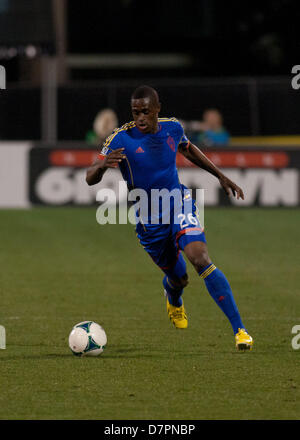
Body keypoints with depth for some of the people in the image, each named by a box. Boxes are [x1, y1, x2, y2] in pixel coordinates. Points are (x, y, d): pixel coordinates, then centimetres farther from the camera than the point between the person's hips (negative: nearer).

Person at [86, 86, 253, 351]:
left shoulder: (173, 128, -4)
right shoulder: (121, 139, -15)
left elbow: (188, 149, 21)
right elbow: (90, 178, -18)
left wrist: (221, 176, 20)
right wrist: (103, 165, -41)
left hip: (180, 205, 1)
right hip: (149, 221, -1)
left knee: (201, 259, -24)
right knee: (178, 277, 9)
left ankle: (239, 329, -23)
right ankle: (174, 300, 52)